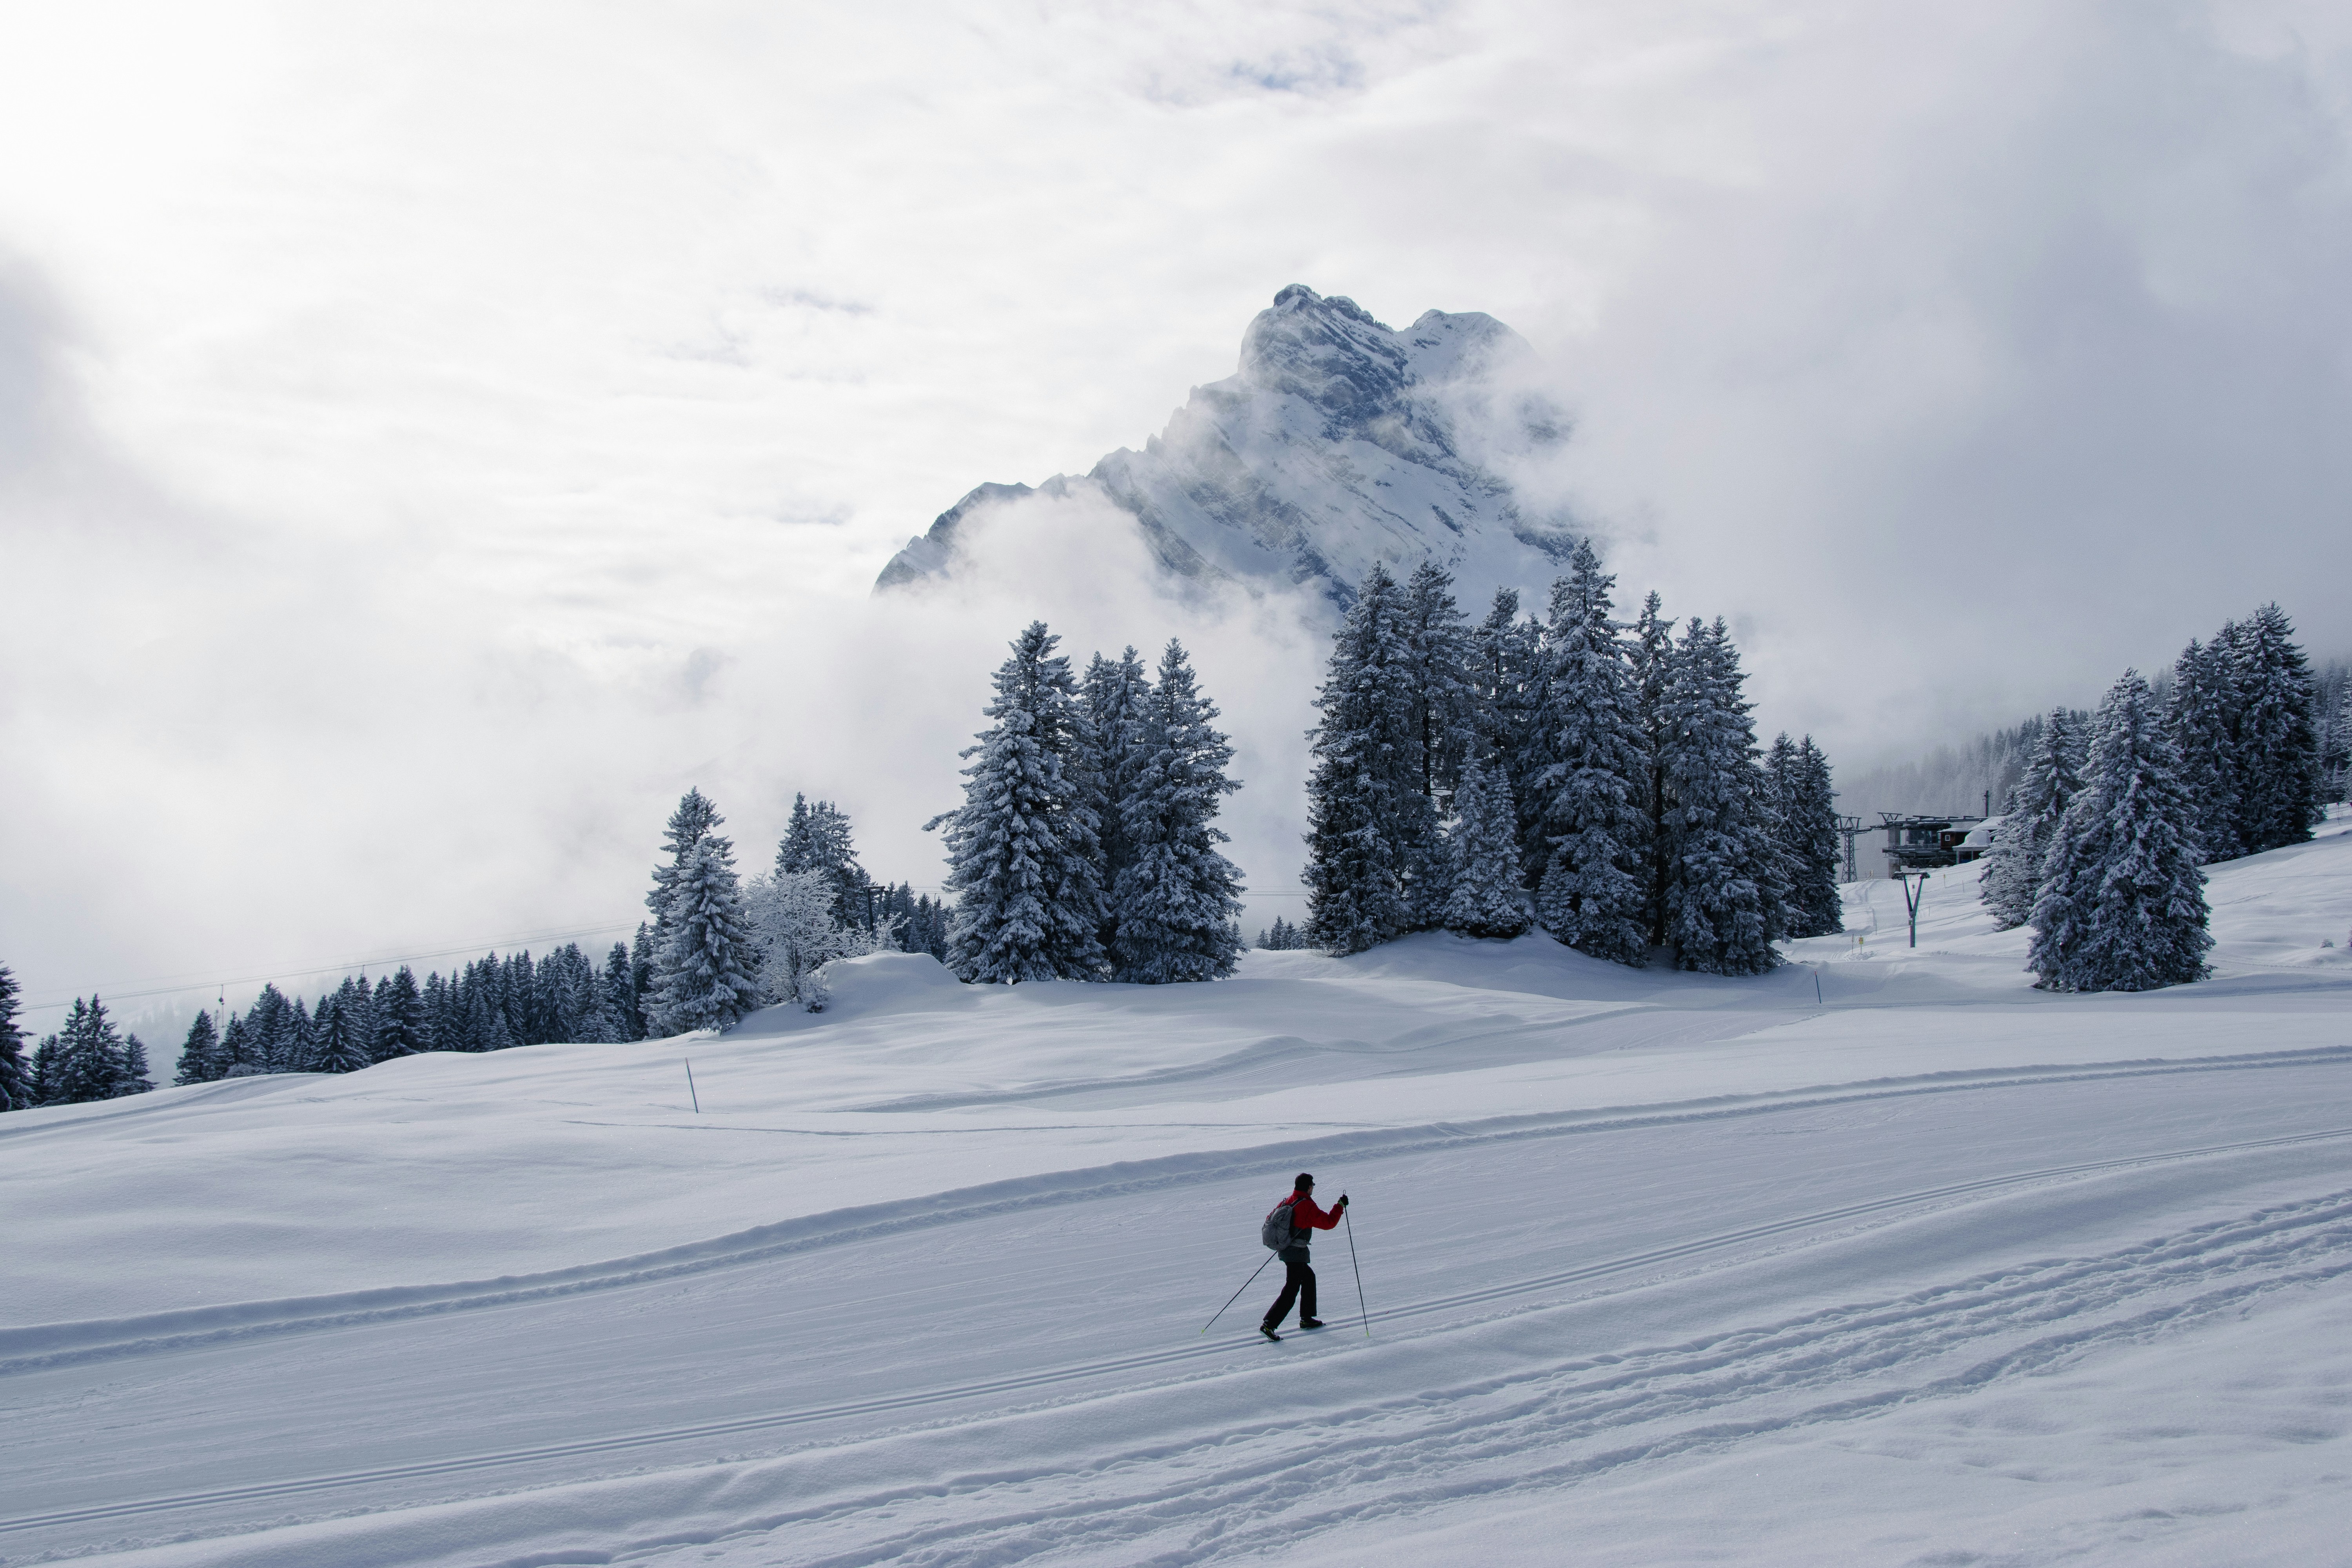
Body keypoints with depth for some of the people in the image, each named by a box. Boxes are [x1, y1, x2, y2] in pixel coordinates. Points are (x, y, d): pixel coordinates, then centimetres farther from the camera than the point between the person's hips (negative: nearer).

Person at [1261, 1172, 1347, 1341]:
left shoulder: (1286, 1202, 7)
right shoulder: (1307, 1206, -16)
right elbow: (1328, 1222, -15)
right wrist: (1340, 1205, -5)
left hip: (1285, 1249, 9)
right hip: (1297, 1253, -9)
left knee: (1309, 1277, 26)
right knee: (1291, 1291, -8)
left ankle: (1306, 1318, 29)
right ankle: (1269, 1325, -16)